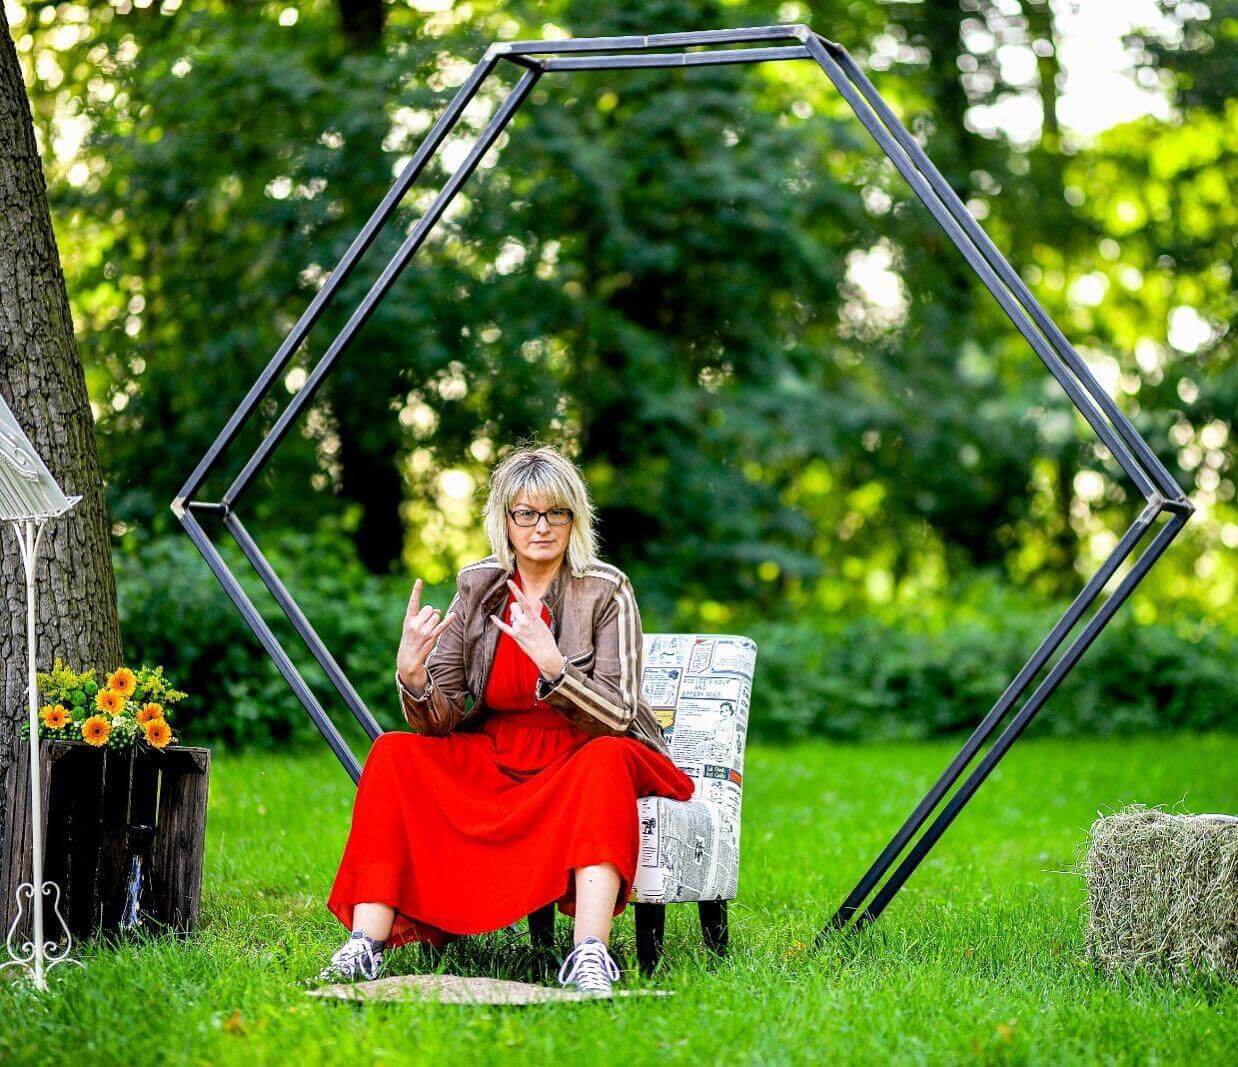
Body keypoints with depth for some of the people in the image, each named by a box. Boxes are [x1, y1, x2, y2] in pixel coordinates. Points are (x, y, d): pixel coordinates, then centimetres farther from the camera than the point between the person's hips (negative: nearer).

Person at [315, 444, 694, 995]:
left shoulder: (605, 591, -10)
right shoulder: (479, 587, 0)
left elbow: (619, 718, -18)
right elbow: (440, 720, -2)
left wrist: (550, 662, -32)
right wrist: (411, 673, -24)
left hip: (576, 765, -3)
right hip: (491, 766, 4)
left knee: (609, 759, -36)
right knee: (394, 753, -19)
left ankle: (589, 956, -48)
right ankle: (363, 947, -29)